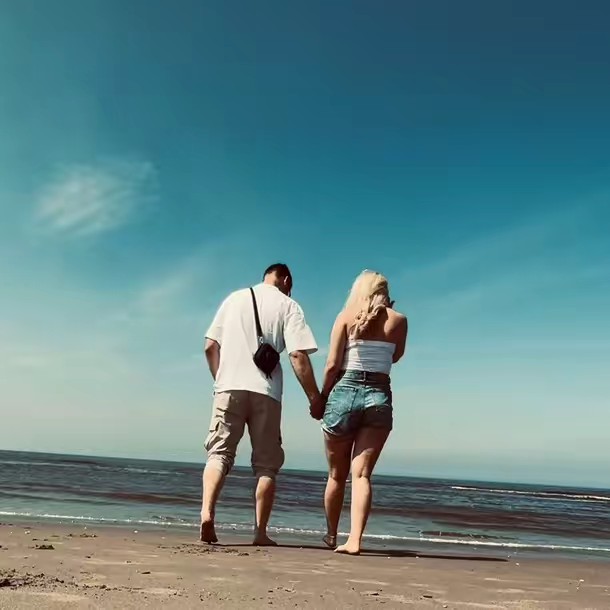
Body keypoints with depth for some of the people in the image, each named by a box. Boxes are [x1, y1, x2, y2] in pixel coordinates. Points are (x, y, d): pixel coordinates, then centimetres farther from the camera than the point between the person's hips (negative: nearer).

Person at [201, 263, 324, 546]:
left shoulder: (234, 298, 15)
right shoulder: (287, 305, 4)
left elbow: (210, 346, 10)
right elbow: (298, 355, -7)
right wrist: (314, 397, -3)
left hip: (229, 387, 2)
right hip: (266, 392, -2)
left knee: (219, 453, 3)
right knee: (266, 463, 8)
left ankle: (207, 513, -18)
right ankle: (260, 532, 6)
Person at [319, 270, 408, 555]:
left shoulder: (346, 316, 3)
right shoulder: (398, 320, 7)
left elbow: (332, 366, -4)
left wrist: (321, 397, 9)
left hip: (345, 392, 0)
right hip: (380, 397, 1)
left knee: (337, 475, 13)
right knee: (361, 474, -1)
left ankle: (331, 535, 30)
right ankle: (354, 539, -14)